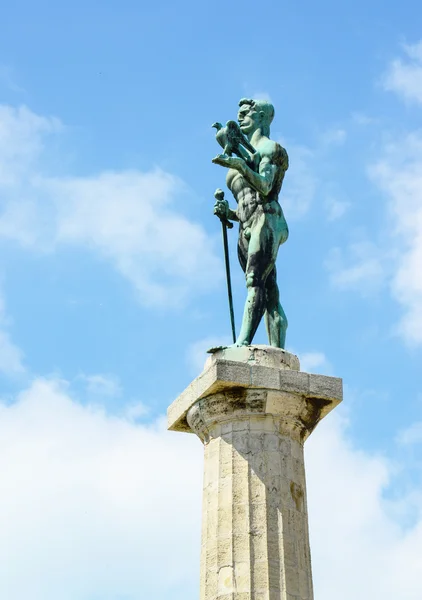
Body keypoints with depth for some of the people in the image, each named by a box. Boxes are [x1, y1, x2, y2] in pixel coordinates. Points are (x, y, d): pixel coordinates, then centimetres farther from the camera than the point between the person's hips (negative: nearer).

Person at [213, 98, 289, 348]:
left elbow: (264, 187, -9)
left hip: (266, 220, -7)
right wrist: (227, 212, 8)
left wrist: (240, 166, -21)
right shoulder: (243, 156, 30)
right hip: (247, 230, 7)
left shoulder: (268, 147, 9)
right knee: (270, 294, -4)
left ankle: (242, 344, -37)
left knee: (256, 282, -22)